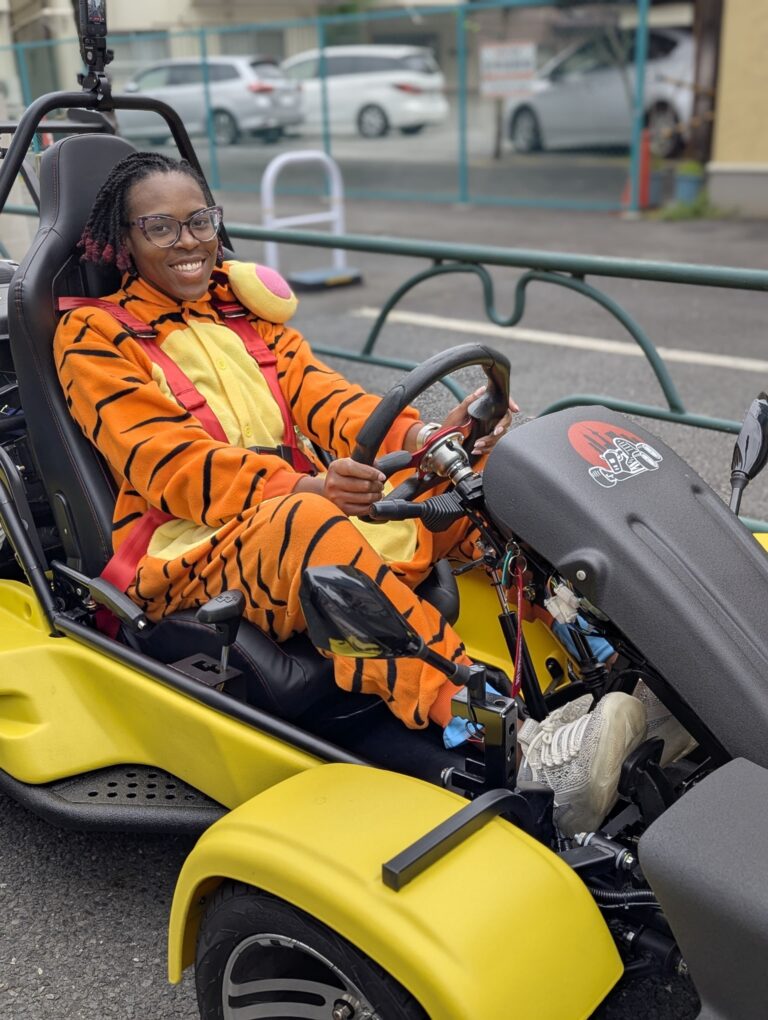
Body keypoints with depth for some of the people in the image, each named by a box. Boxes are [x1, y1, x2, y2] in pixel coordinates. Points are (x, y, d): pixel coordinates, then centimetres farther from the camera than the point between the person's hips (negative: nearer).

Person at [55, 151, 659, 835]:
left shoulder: (248, 306, 21)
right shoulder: (95, 336, 5)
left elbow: (320, 395, 5)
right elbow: (169, 463, -10)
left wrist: (421, 438, -18)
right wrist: (305, 487, -28)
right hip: (191, 555, -5)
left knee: (476, 470, -15)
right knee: (308, 526, -39)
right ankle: (518, 751, -49)